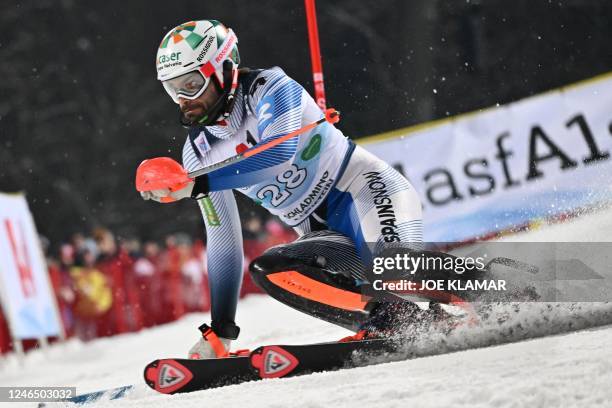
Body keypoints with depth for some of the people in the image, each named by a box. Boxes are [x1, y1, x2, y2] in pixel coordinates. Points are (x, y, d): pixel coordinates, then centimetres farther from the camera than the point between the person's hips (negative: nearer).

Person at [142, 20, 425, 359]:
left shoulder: (269, 87, -8)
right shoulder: (199, 152, 8)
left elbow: (279, 152, -29)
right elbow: (223, 244, 12)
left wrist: (197, 186, -34)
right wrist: (219, 332, 9)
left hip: (368, 194, -6)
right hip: (330, 241, 6)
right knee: (265, 270, -25)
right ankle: (387, 322, -32)